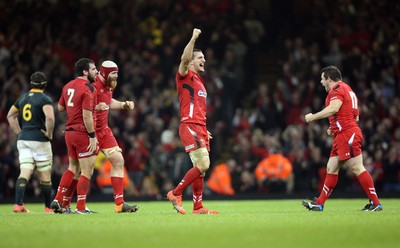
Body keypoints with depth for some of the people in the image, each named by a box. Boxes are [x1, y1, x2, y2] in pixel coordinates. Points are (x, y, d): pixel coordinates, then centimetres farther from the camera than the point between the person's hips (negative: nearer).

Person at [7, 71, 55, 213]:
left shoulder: (23, 98, 13)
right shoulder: (44, 99, -8)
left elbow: (10, 116, 23)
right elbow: (50, 117, -25)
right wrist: (49, 134, -11)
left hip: (23, 139, 5)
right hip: (39, 140, -5)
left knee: (25, 173, -2)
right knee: (45, 176, 7)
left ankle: (18, 204, -19)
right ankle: (48, 207, 16)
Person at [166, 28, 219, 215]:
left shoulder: (199, 81, 23)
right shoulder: (185, 76, -2)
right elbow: (184, 59, -24)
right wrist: (193, 38, -25)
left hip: (200, 128, 9)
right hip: (189, 127, -9)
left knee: (201, 167, 7)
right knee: (203, 165, -18)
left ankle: (198, 207, 11)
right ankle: (175, 194, -7)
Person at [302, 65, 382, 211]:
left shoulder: (337, 89, -6)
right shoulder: (346, 89, 24)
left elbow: (334, 108, -24)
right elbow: (355, 116, 23)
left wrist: (313, 117, -16)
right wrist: (334, 128, 21)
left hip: (347, 134, -11)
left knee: (357, 168, -12)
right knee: (331, 169, 10)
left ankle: (375, 203, -11)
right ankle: (319, 204, 13)